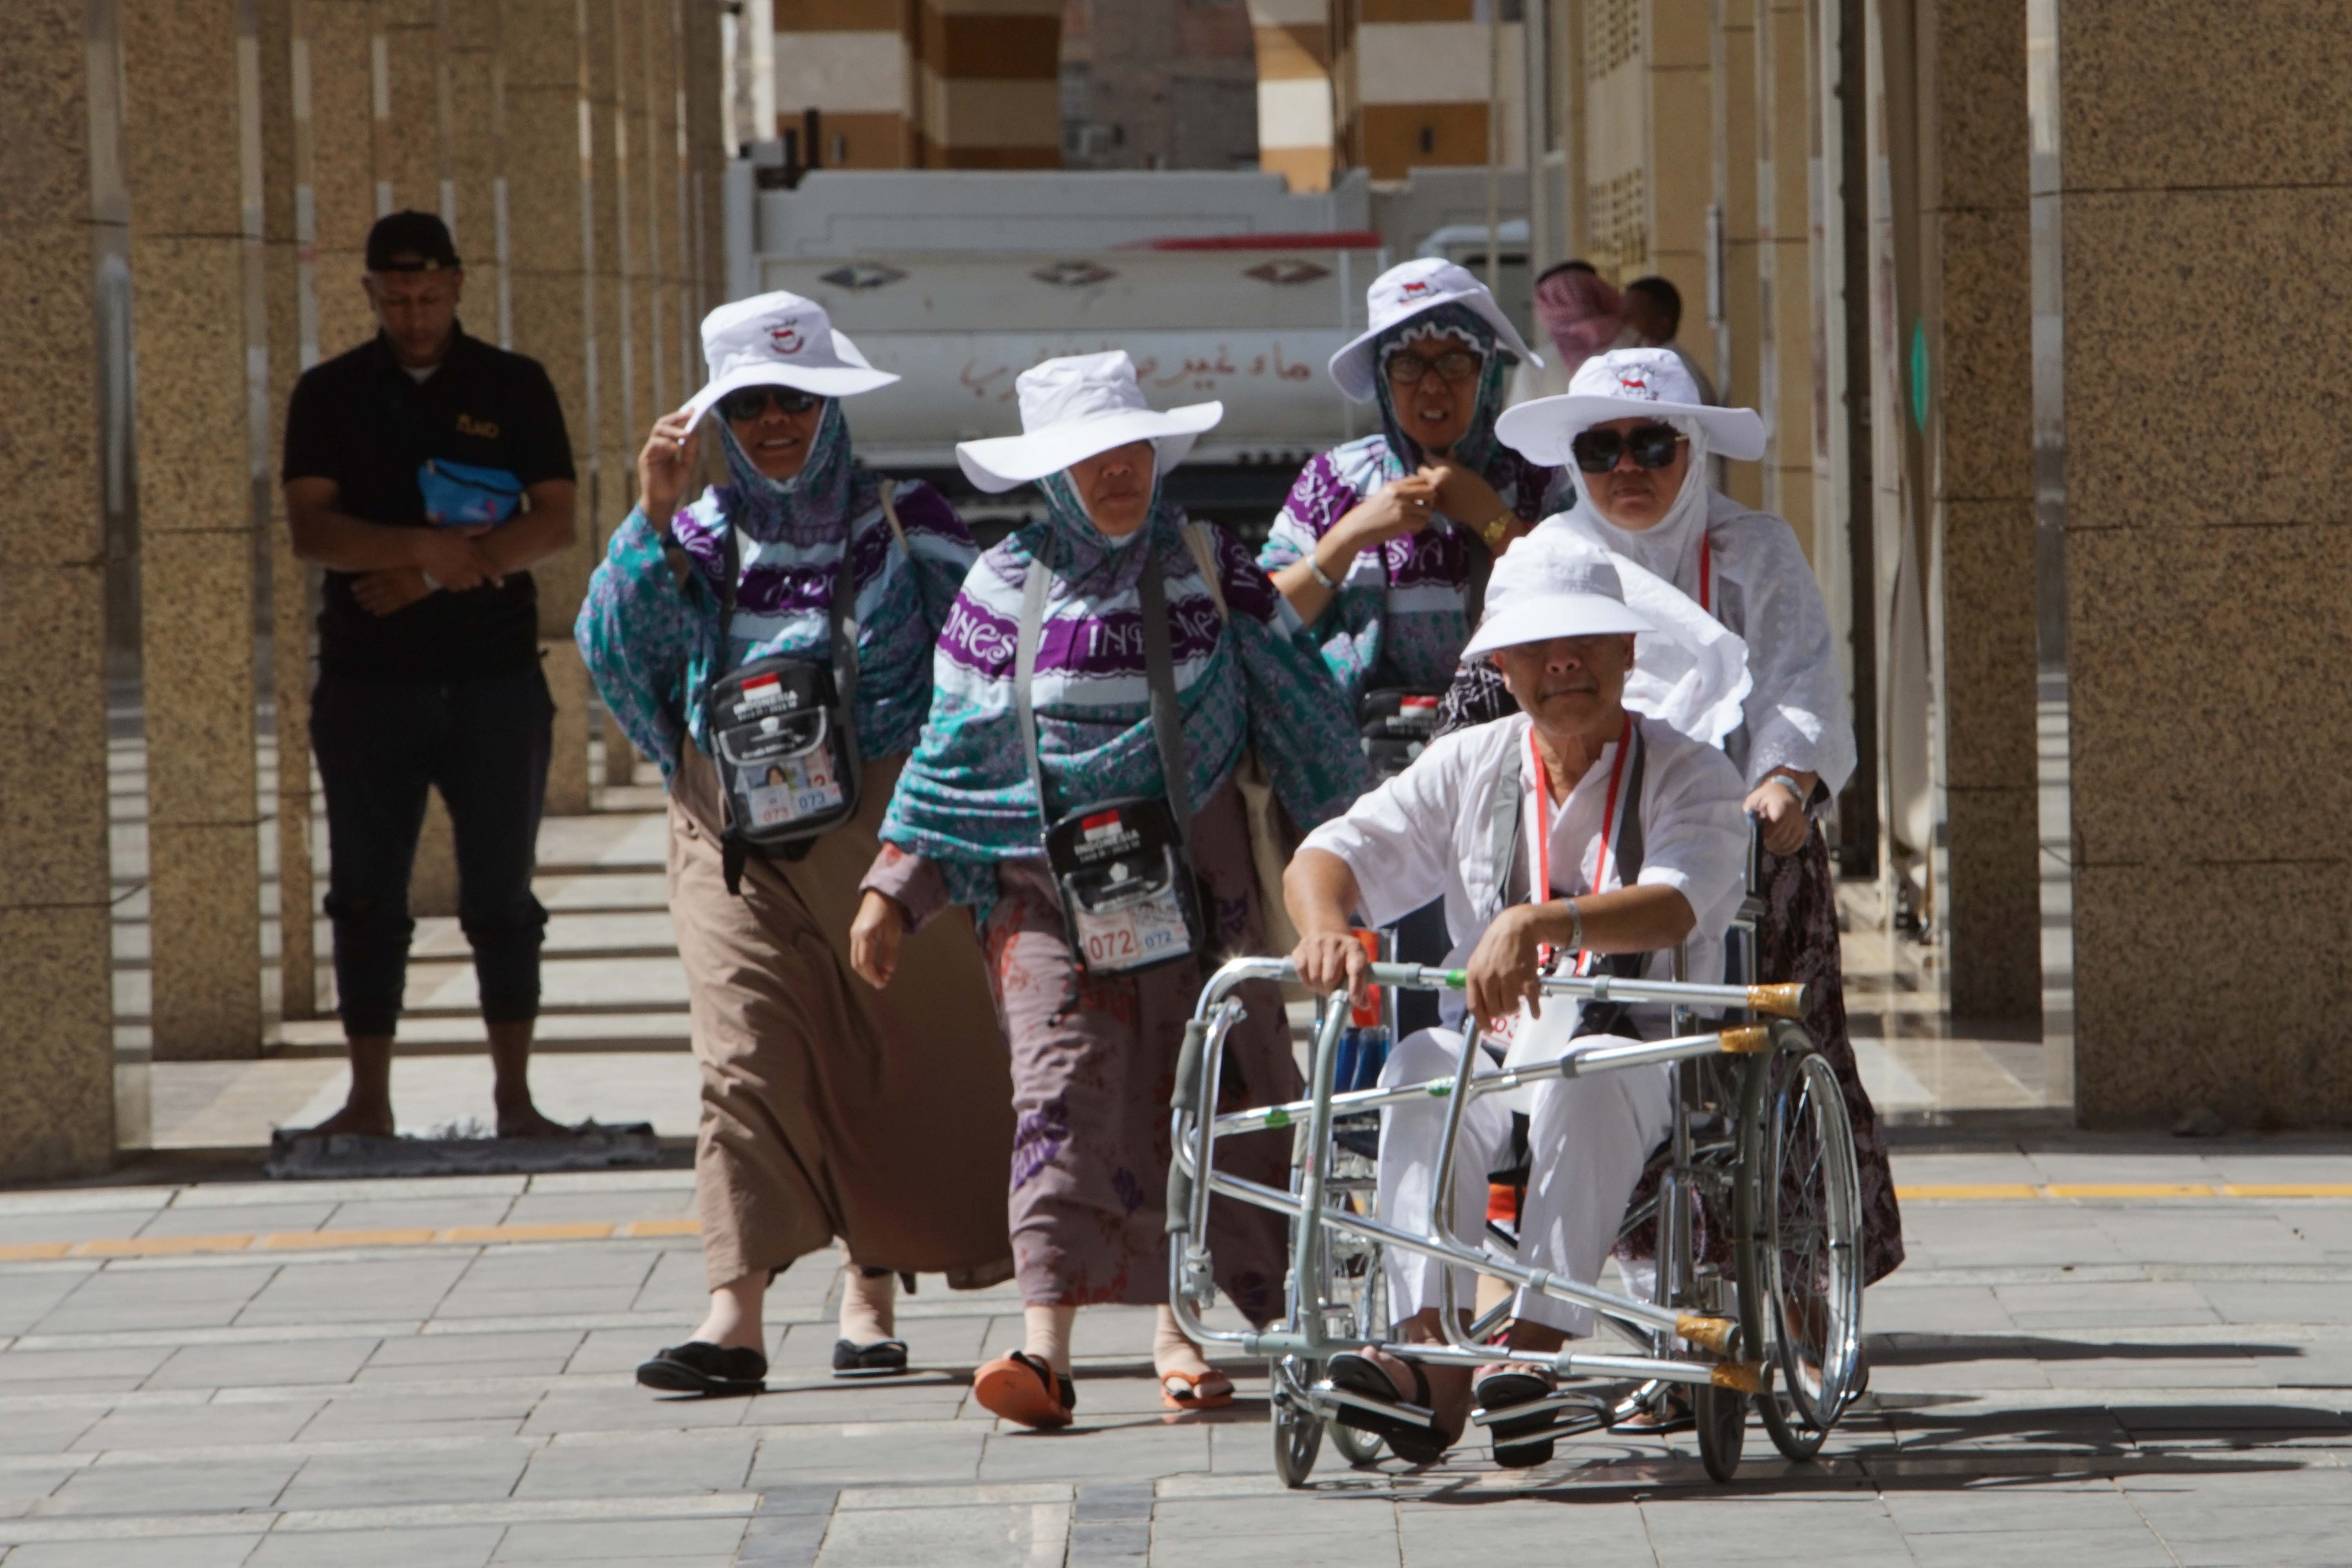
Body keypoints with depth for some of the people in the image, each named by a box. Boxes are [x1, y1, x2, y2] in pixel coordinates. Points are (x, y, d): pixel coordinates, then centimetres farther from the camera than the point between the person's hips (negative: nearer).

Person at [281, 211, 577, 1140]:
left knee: (502, 895, 0)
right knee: (366, 898, 2)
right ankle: (369, 1100, 7)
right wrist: (425, 548, -20)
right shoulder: (330, 395, 6)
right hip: (367, 682, 1)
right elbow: (310, 529, -5)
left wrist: (432, 574, -13)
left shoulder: (515, 389, 6)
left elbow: (555, 523, -1)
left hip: (495, 679, -1)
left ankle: (514, 1096, 5)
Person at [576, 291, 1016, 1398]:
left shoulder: (902, 528, 6)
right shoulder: (698, 539, 9)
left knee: (894, 1054, 4)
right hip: (737, 835, 0)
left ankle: (870, 1291, 19)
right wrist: (654, 517, -13)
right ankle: (736, 1314, -19)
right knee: (745, 1055, -11)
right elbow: (613, 649, -4)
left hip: (881, 824, 0)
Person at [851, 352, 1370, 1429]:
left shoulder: (1210, 571, 5)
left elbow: (1299, 716, 11)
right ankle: (1047, 1344, -24)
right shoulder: (1005, 591, 3)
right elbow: (955, 752, 7)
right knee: (1062, 1081, -14)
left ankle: (1180, 1322, 16)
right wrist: (893, 893, 3)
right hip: (1052, 878, -1)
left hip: (1197, 872, 1)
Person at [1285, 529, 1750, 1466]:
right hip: (1497, 1057, 3)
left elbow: (1675, 906, -21)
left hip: (1650, 1065, -3)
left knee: (1584, 1071, -37)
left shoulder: (1688, 774, -1)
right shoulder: (1469, 768, 11)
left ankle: (1533, 1348, -43)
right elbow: (1329, 856, 3)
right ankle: (1432, 1355, -41)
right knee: (1421, 1068, -30)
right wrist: (1325, 928, -22)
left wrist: (1539, 923, -40)